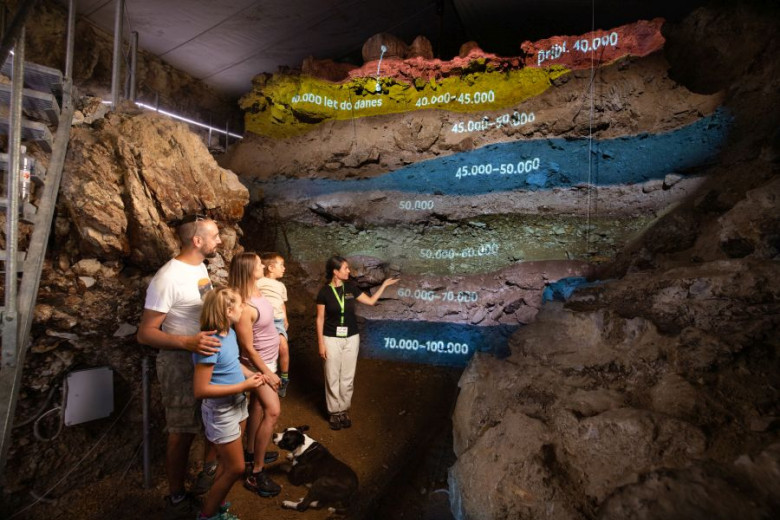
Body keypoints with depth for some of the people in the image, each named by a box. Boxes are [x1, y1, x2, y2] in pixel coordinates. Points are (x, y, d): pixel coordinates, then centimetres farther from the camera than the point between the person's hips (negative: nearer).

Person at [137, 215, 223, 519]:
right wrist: (187, 342, -36)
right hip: (180, 363, -8)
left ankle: (209, 472, 43)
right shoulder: (167, 278, -24)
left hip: (209, 357, 8)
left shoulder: (200, 267, 2)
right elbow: (145, 333, -23)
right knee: (183, 433, 6)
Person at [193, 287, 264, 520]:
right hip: (221, 411, -8)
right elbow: (200, 390, -28)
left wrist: (250, 374, -1)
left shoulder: (230, 332, -3)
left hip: (237, 404, 8)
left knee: (228, 463, 23)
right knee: (236, 468, 5)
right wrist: (244, 386, -27)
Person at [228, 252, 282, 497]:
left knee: (257, 405, 20)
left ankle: (251, 452, 38)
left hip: (267, 360, 9)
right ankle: (256, 474, -1)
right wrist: (267, 373, -16)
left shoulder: (256, 291, -3)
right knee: (273, 411, -10)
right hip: (258, 364, -9)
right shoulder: (245, 307, -31)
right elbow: (248, 348, -24)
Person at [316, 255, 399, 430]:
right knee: (332, 378, 6)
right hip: (332, 339, -3)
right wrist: (321, 343, -7)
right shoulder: (324, 292, -10)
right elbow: (320, 319, -6)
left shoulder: (351, 287, 0)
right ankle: (334, 412, 23)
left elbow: (371, 301, 9)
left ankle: (344, 410, 27)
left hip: (351, 338, 3)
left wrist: (384, 285, 4)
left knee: (347, 377, 11)